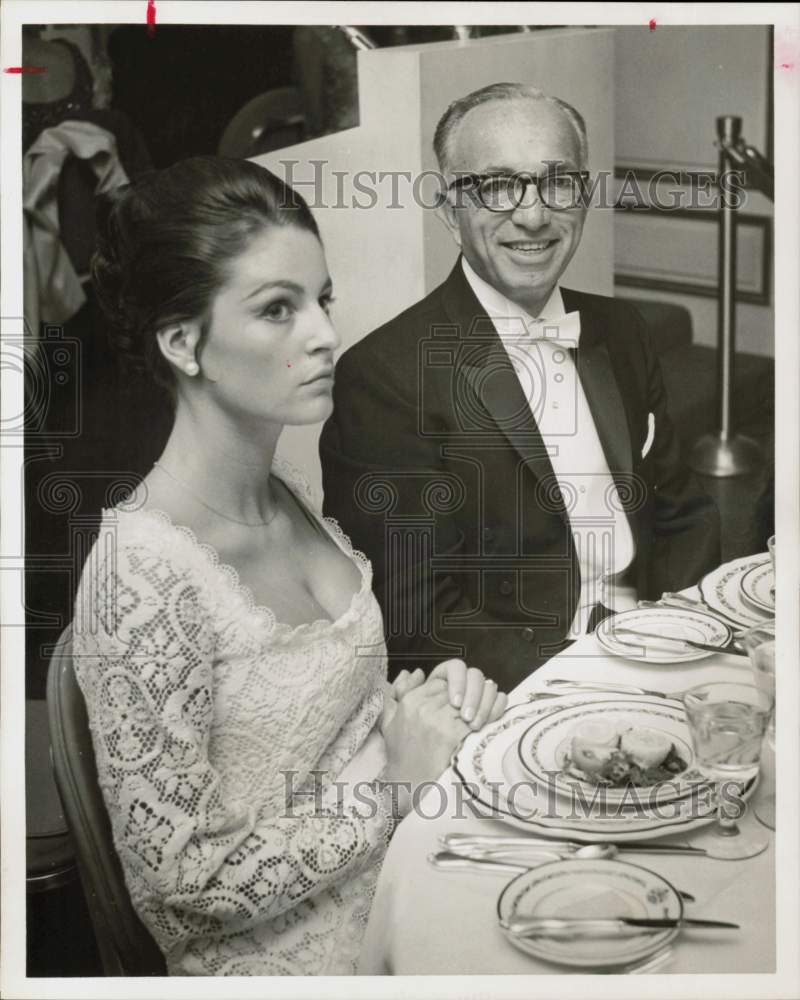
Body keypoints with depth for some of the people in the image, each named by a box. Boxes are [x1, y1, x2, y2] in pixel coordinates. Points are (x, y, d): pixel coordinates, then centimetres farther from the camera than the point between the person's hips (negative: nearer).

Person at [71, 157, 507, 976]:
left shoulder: (289, 497, -1)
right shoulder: (142, 575, -24)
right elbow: (188, 882, -20)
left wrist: (439, 703, -7)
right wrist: (400, 786, -16)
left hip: (396, 891, 7)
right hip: (297, 957, -6)